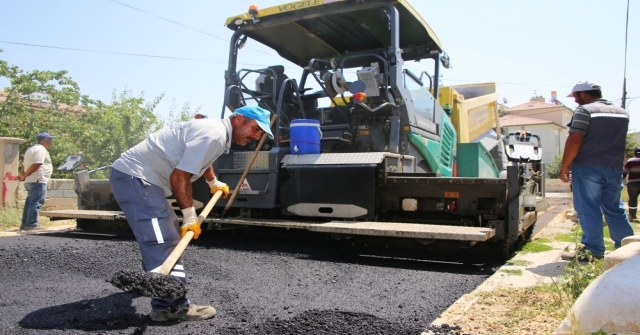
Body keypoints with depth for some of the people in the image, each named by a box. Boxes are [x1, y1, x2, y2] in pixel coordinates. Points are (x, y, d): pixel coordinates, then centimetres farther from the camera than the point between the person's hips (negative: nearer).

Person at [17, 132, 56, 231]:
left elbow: (24, 164, 19)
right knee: (36, 203, -10)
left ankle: (25, 224, 19)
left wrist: (22, 174, 6)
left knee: (30, 202, 14)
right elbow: (36, 165, -19)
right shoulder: (41, 149, -10)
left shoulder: (31, 149, 23)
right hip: (37, 180, -11)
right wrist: (25, 175, -11)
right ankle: (32, 224, -12)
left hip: (30, 181, 11)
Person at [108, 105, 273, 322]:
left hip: (136, 176, 11)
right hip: (134, 177, -11)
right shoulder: (213, 134, -21)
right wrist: (190, 217, -18)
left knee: (169, 235, 23)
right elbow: (179, 176, -25)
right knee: (161, 240, -16)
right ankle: (171, 306, -14)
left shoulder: (217, 133, 13)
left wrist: (214, 184, 50)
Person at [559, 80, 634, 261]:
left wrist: (565, 166, -12)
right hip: (614, 168, 7)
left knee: (588, 210, -3)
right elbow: (620, 141, 22)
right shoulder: (621, 112, 15)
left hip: (587, 167, -7)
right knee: (615, 209, 14)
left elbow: (574, 140, -15)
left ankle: (593, 250, -2)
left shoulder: (584, 111, -9)